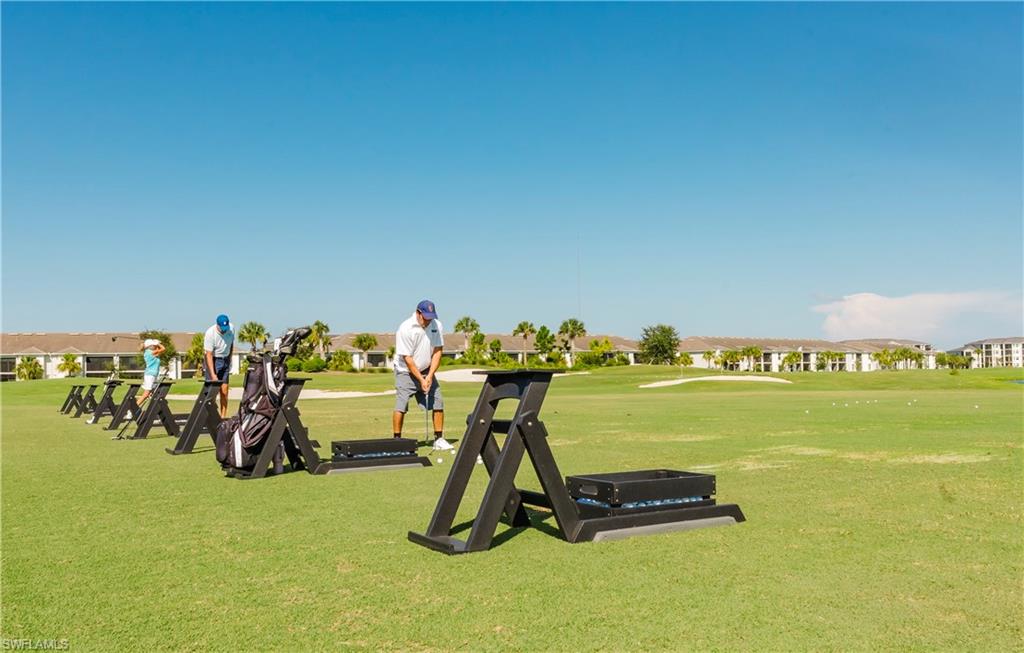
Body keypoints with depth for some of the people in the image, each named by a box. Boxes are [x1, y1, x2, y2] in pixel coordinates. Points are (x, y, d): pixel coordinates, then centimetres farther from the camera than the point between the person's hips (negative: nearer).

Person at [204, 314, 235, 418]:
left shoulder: (231, 328, -9)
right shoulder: (210, 333, -23)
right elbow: (209, 355, -24)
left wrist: (230, 359, 12)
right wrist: (213, 374, -29)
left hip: (225, 360, 4)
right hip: (213, 360, -4)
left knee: (224, 390, 1)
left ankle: (223, 416, 5)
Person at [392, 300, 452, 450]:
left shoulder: (437, 325, -7)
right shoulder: (405, 329, -21)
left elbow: (437, 352, -5)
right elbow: (408, 359, -19)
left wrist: (429, 376, -14)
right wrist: (421, 379, -19)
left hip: (427, 371, 5)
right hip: (406, 371, -4)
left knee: (438, 403, -2)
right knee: (401, 406, -13)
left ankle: (439, 439, 7)